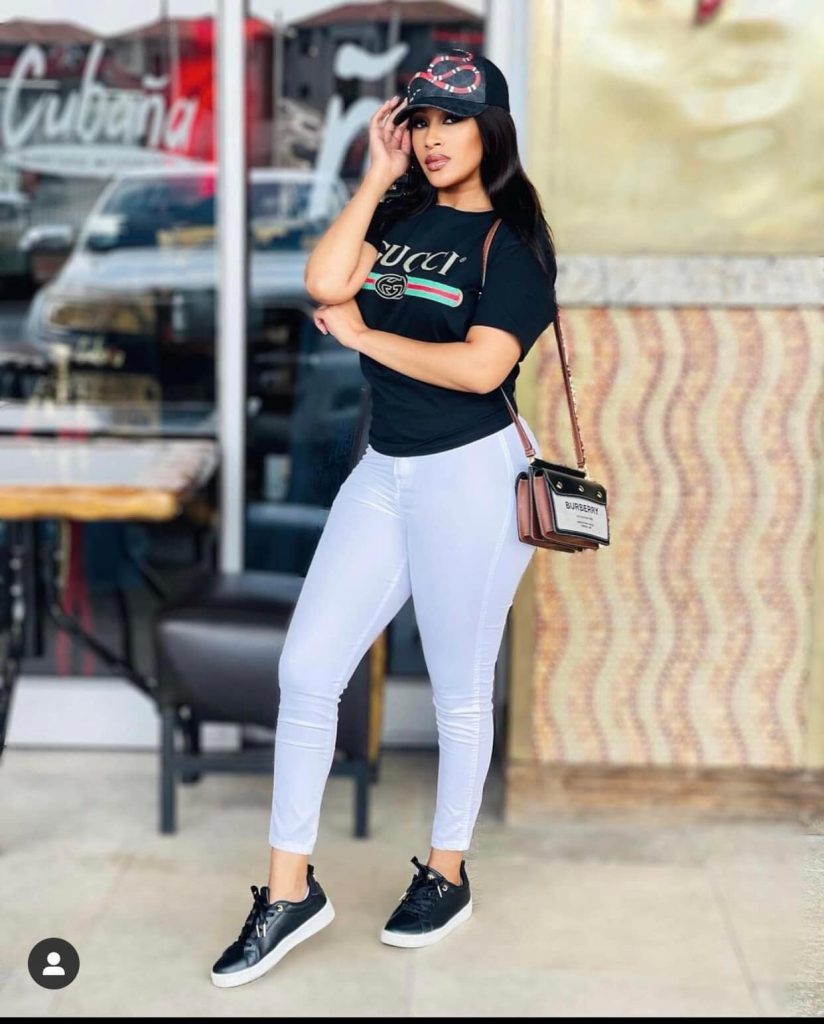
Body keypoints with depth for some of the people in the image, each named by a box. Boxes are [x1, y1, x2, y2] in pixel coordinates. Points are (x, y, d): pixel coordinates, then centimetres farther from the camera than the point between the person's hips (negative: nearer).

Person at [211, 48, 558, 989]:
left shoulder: (513, 238, -7)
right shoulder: (403, 217, 9)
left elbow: (482, 366, -19)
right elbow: (325, 282, -8)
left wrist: (363, 336, -9)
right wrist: (378, 174, -4)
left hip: (471, 476, -6)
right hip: (383, 471, 6)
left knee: (460, 691, 8)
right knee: (305, 669, 3)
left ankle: (447, 875, 28)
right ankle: (289, 890, 14)